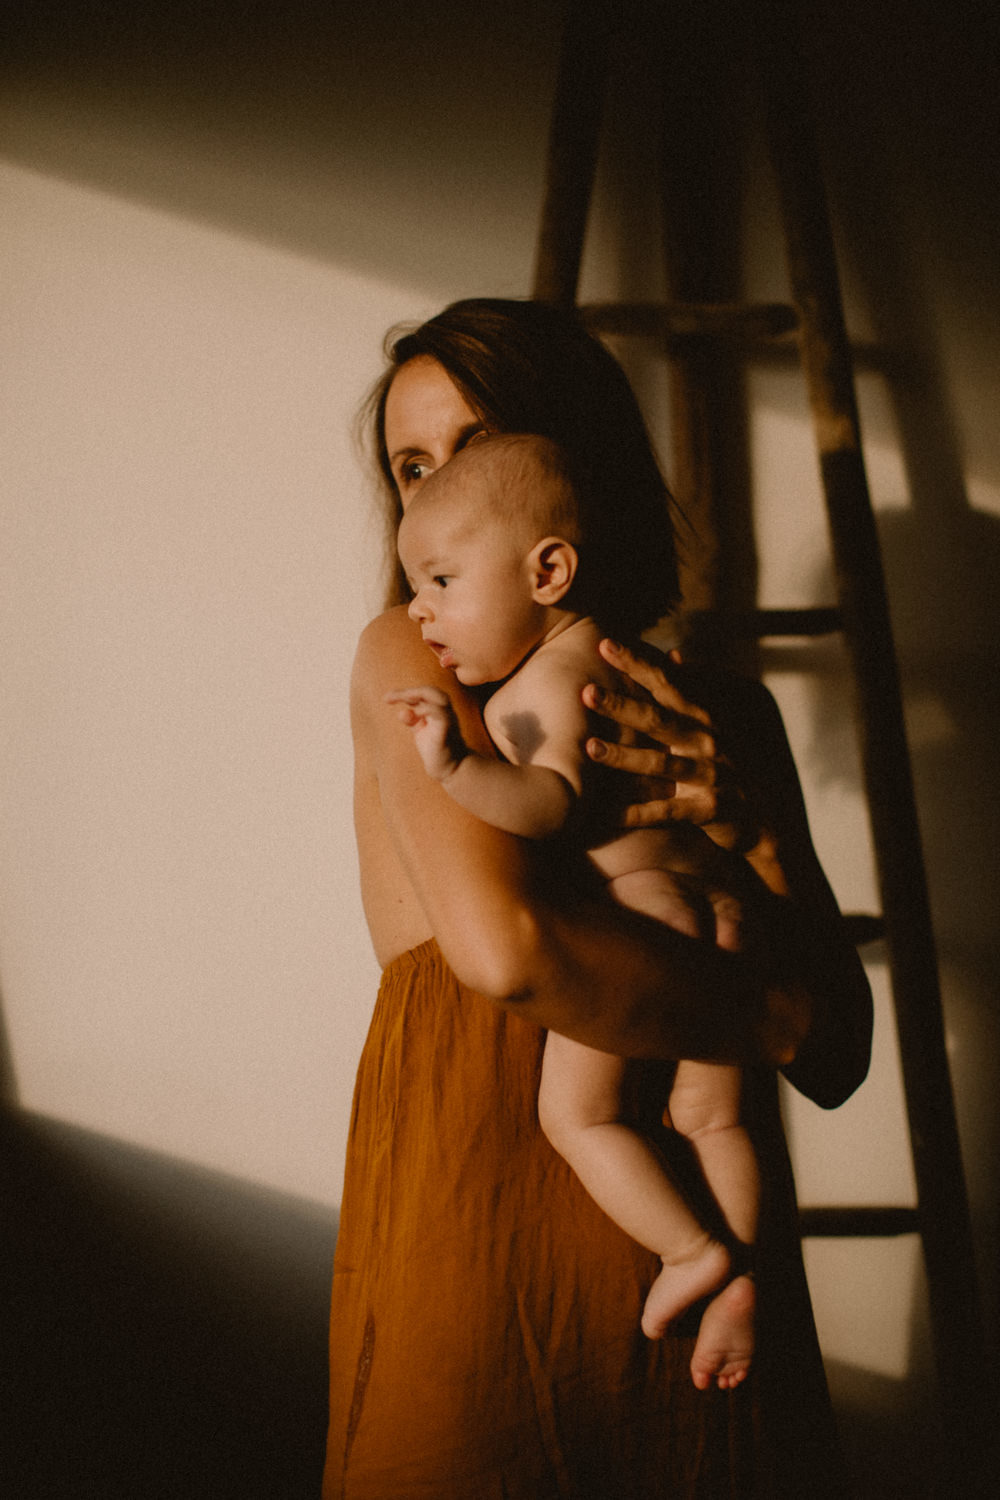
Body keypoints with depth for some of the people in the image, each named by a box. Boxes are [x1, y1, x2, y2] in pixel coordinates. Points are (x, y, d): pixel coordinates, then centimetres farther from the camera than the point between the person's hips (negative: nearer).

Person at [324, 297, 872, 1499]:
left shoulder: (728, 714, 10)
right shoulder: (407, 659, -1)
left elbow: (839, 1061, 4)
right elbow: (509, 945, -19)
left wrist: (753, 836, -11)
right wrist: (771, 1016, -7)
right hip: (477, 1237, -3)